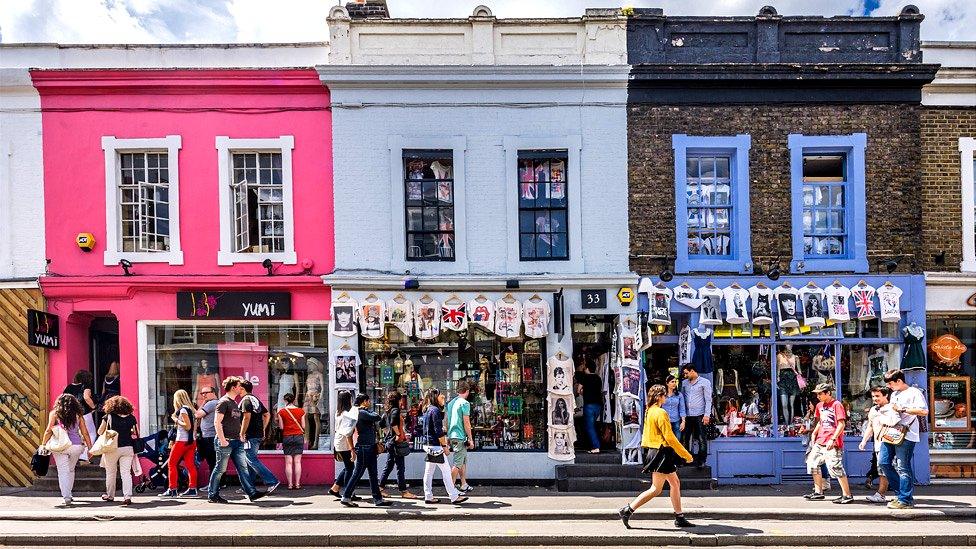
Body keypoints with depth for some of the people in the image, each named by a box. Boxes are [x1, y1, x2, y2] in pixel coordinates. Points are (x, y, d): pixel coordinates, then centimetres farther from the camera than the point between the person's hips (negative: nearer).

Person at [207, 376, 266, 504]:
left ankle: (252, 493, 0)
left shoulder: (234, 402, 18)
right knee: (220, 469, 1)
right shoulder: (224, 402, -10)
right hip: (226, 442, -9)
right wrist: (222, 440, -21)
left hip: (236, 441, 9)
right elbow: (217, 422, -17)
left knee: (243, 467, 3)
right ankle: (212, 495, 12)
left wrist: (240, 436, 19)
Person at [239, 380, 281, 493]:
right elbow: (267, 415, 18)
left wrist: (242, 434, -17)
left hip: (250, 436, -9)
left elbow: (247, 417, -22)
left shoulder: (246, 400, -10)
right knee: (250, 460, 15)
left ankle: (272, 482, -17)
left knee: (252, 460, -9)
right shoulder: (256, 399, 17)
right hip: (259, 435, 9)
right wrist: (263, 430, 19)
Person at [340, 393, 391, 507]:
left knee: (373, 474, 10)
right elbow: (376, 417, -23)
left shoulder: (365, 412, 16)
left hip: (370, 447, 10)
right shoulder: (362, 413, -13)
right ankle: (346, 497, 4)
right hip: (364, 447, -10)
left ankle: (378, 498, 14)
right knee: (358, 473, -3)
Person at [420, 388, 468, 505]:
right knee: (446, 471, -3)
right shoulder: (435, 410, -15)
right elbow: (438, 431, -19)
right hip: (436, 446, -9)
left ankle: (428, 496, 15)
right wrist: (444, 446, -14)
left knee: (429, 472, 10)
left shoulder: (427, 410, 13)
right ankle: (454, 496, 2)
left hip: (428, 445, 9)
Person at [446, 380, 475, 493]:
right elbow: (466, 422, -14)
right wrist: (470, 439, -9)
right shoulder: (464, 403, -11)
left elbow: (447, 421, 16)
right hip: (460, 437, -8)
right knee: (457, 463, -4)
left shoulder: (451, 402, 13)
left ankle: (464, 486, 24)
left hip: (452, 436, 8)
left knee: (463, 461, 18)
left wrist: (448, 437, 22)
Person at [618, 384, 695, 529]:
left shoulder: (649, 411, 11)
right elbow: (670, 437, -19)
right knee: (656, 489, -6)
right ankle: (628, 510, -5)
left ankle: (679, 518, 18)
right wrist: (686, 455, -12)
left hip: (656, 451, 10)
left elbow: (647, 434, 16)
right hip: (663, 452, -10)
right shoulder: (661, 413, -17)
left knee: (675, 483, 14)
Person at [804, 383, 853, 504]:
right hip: (820, 441, 9)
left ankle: (847, 495, -4)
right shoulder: (820, 406, 15)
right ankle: (818, 492, 22)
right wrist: (814, 433, 12)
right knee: (813, 463, 12)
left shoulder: (837, 405, -10)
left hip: (832, 443, -9)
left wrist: (833, 439, -20)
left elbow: (841, 424, -14)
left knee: (835, 467, -13)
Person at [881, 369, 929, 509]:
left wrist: (903, 409, -16)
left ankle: (906, 500, 2)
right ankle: (903, 491, 15)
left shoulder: (914, 393, -4)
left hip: (906, 435, -9)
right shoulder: (894, 394, 24)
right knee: (883, 462, 4)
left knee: (902, 467, -6)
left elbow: (924, 411, -16)